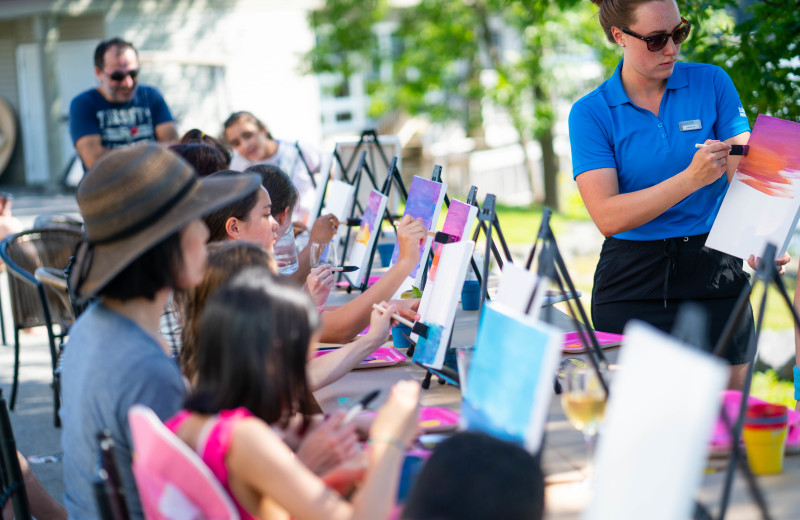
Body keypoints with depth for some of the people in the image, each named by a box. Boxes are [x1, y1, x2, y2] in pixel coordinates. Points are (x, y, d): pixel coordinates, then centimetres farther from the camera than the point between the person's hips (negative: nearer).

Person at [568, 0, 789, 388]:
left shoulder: (712, 83, 2)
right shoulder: (590, 113, -3)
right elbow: (608, 217, -14)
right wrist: (691, 179, -25)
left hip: (715, 276, 1)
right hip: (632, 284, -1)